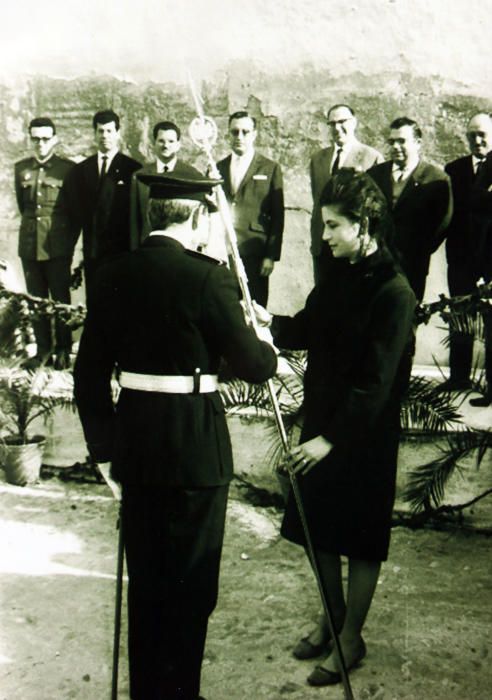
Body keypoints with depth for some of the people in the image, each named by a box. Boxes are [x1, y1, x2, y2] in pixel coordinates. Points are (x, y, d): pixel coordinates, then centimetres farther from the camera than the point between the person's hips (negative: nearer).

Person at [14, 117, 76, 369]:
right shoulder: (21, 168, 9)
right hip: (29, 245, 4)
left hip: (58, 246, -4)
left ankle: (63, 351, 12)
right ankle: (43, 350, 15)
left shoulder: (68, 169, -2)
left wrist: (69, 240, 3)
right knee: (36, 300, 7)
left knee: (61, 299, 1)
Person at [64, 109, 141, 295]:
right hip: (92, 249, 4)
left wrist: (134, 245, -5)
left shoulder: (132, 168, 0)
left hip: (121, 247, -4)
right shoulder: (81, 169, 14)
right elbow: (76, 209, 17)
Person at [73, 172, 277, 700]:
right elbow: (251, 365, -10)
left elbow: (89, 372, 5)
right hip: (194, 445, -5)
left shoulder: (114, 276, 2)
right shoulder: (208, 278, -14)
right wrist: (270, 352, 13)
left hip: (134, 443, 6)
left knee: (144, 578, 19)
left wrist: (104, 443, 13)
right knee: (191, 582, 10)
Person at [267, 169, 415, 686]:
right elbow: (304, 333, 13)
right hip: (321, 423, 8)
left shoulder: (393, 292, -19)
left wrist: (331, 438, -24)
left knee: (360, 540, 9)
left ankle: (351, 638, 26)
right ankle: (332, 616, 39)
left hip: (363, 436, -7)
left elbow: (377, 382, -22)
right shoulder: (338, 276, 6)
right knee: (319, 528, 18)